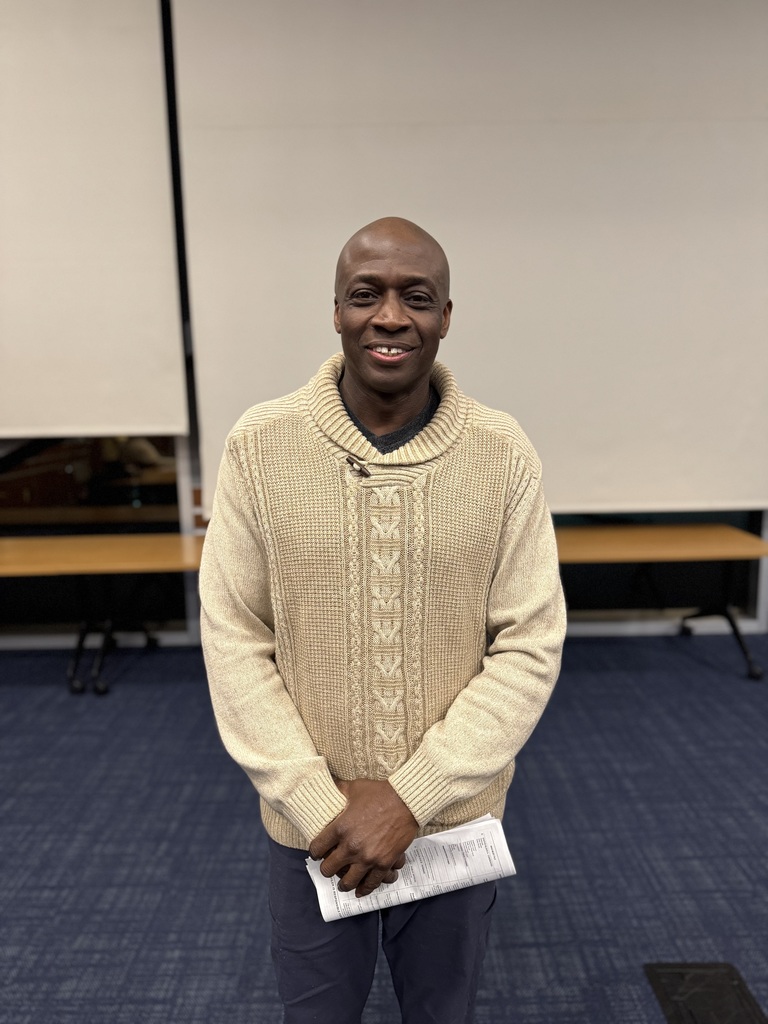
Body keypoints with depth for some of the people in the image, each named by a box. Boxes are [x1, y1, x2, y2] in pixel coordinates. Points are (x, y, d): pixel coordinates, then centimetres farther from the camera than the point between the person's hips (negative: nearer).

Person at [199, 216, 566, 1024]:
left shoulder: (505, 454, -12)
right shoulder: (259, 444, -12)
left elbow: (529, 648, -11)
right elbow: (234, 641, -9)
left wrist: (412, 797, -16)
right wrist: (314, 802, -13)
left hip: (456, 818, 1)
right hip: (308, 827, 0)